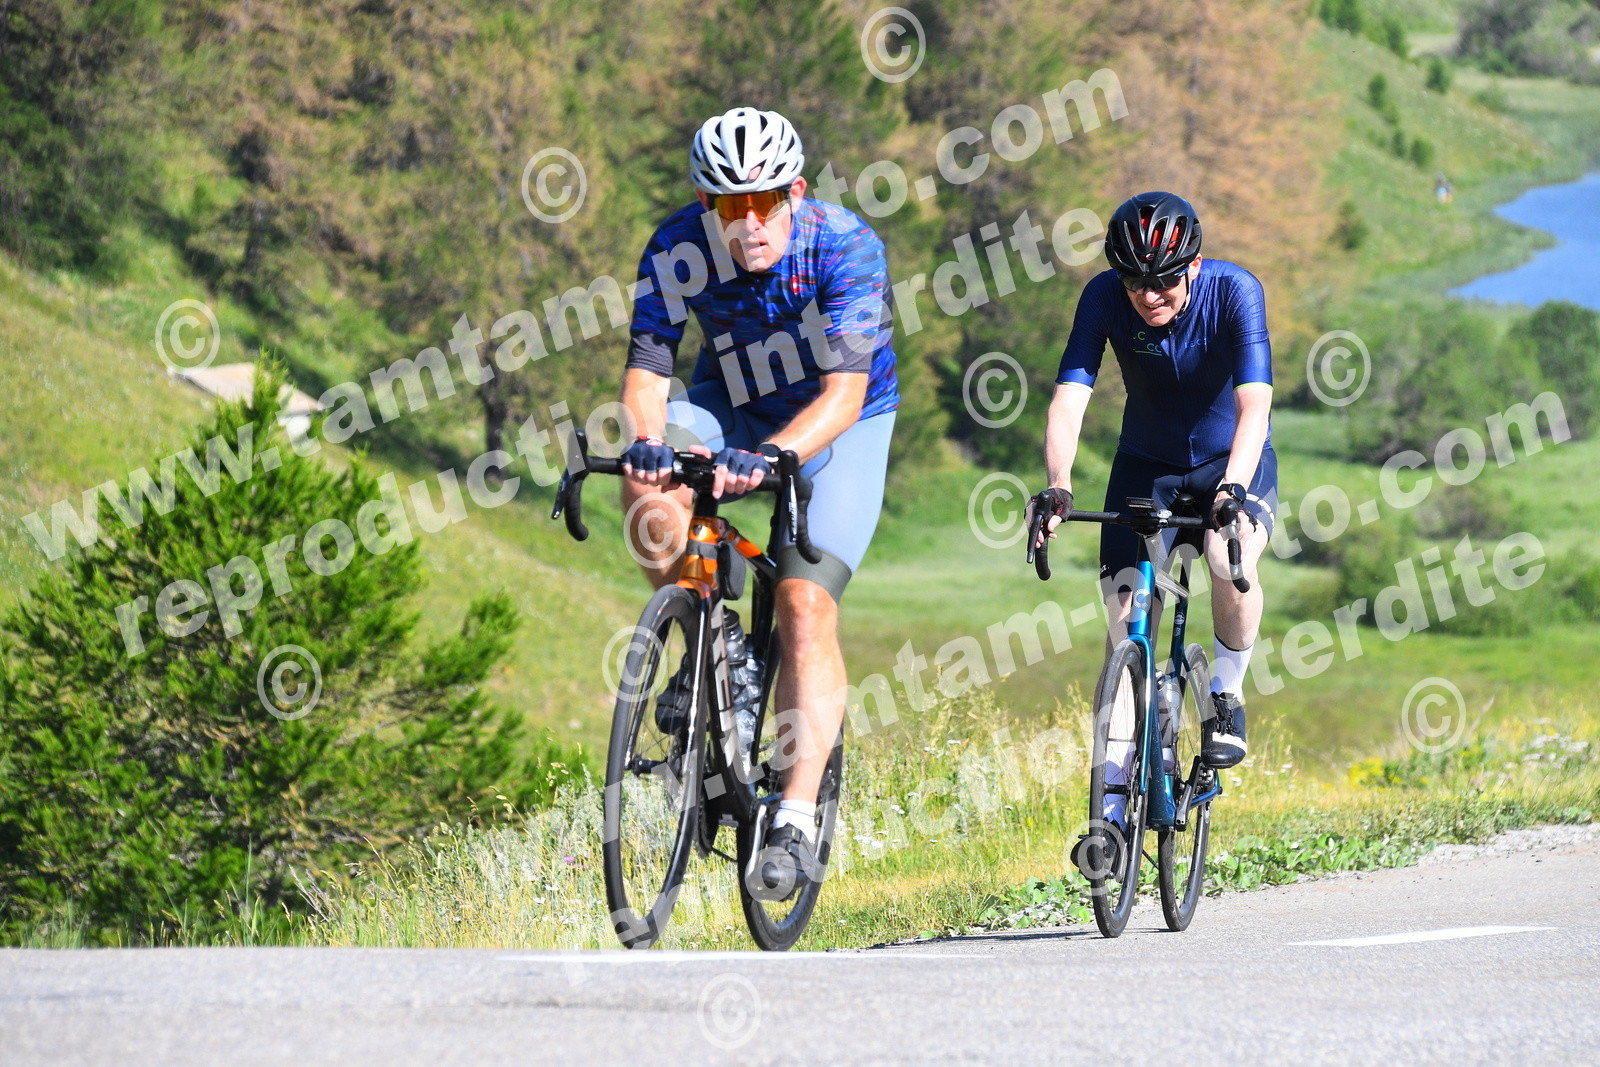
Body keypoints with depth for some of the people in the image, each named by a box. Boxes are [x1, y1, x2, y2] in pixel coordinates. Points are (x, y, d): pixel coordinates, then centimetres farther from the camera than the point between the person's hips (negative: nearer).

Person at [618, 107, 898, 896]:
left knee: (806, 603, -19)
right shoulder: (679, 249, -21)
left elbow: (844, 392, -35)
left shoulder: (843, 246, -29)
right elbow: (647, 370, -20)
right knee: (648, 485, -29)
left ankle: (798, 817, -18)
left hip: (839, 424, -3)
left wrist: (769, 456, -52)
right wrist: (647, 440, -43)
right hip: (733, 408, 3)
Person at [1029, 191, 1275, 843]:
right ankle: (1114, 797, 0)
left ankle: (1227, 698, -8)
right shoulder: (1105, 297, -21)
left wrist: (1233, 486, -52)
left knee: (1231, 561, -33)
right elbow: (1069, 398, -28)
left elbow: (1254, 403, -35)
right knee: (1126, 624, -7)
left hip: (1233, 462, -2)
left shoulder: (1235, 292, -26)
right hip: (1147, 465, 2)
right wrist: (1057, 488, -45)